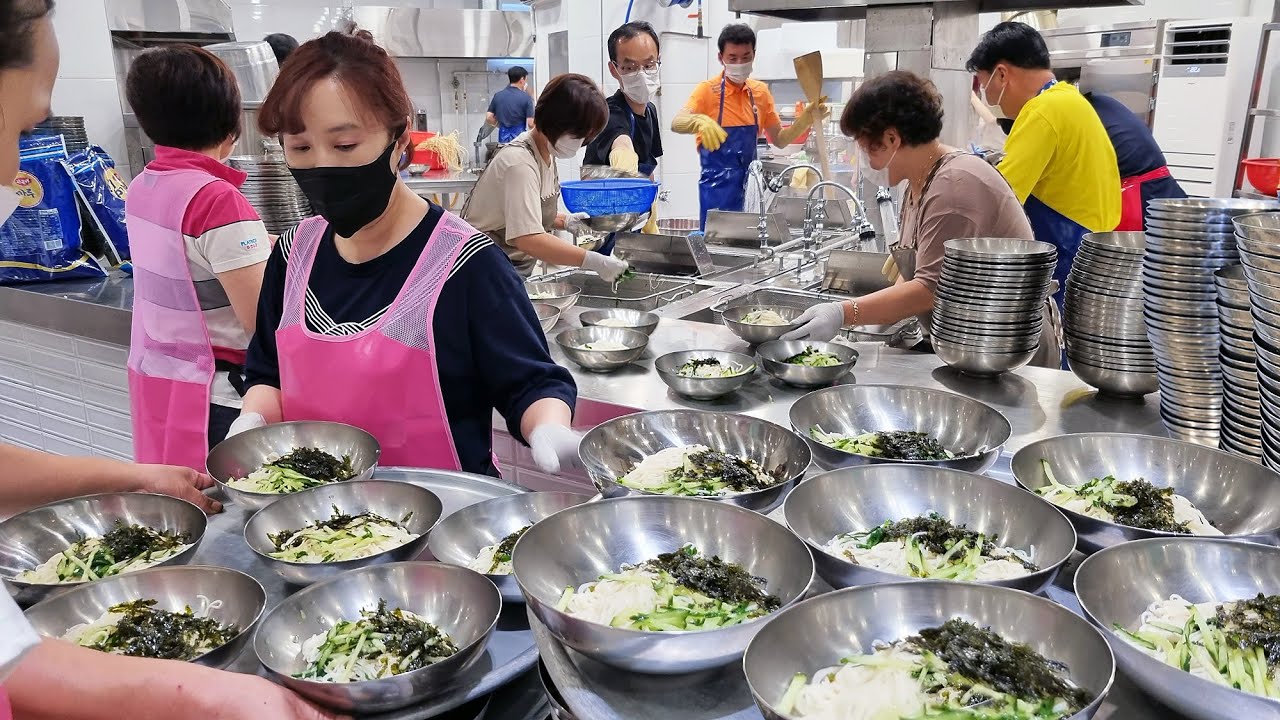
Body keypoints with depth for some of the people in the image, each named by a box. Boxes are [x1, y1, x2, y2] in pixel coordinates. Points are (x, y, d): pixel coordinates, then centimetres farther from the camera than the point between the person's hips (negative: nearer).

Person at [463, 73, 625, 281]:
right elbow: (527, 238, -33)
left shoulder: (546, 154, 5)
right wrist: (594, 262, -35)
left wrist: (564, 221, 0)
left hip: (517, 268, 8)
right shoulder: (520, 163, -22)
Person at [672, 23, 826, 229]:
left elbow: (779, 140, 14)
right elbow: (677, 123, -22)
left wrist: (805, 119, -2)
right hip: (717, 188, -4)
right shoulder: (708, 89, -6)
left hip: (749, 187, 4)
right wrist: (700, 121, -43)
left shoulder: (761, 92, 8)